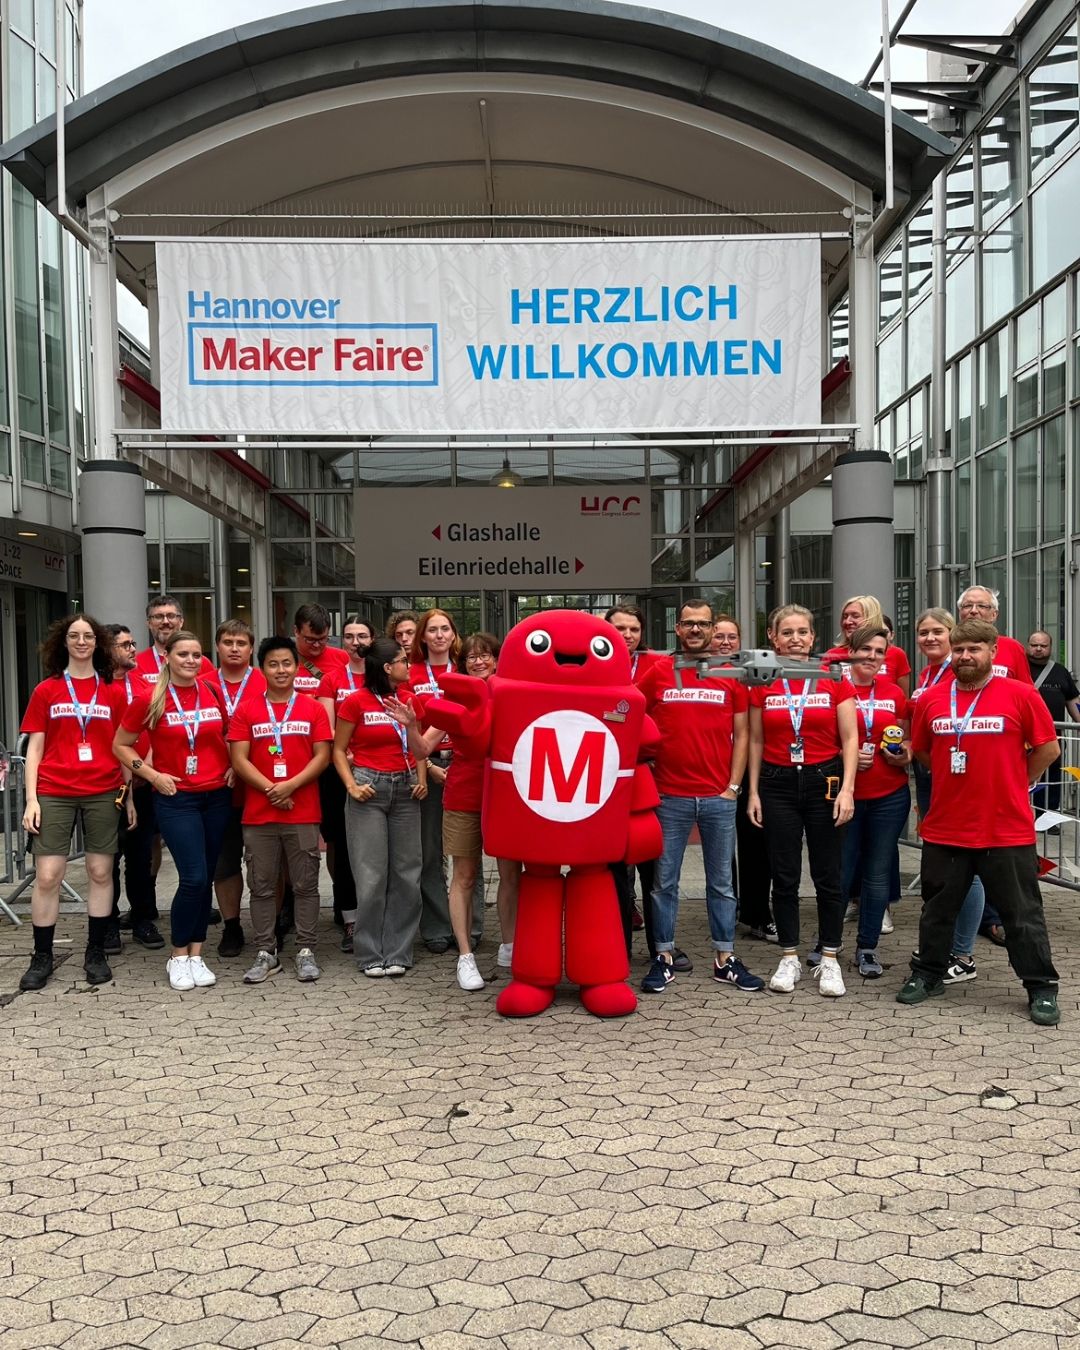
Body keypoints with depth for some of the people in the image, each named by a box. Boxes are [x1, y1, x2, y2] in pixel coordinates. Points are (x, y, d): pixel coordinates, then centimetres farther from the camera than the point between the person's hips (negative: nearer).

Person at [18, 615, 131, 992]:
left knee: (100, 872, 5)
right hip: (54, 794, -1)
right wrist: (31, 799, -2)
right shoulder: (46, 691, 6)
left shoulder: (113, 692, 7)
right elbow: (35, 748, 6)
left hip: (103, 793, 1)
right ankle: (41, 957, 10)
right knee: (47, 875, -3)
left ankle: (95, 954, 16)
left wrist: (129, 796, 6)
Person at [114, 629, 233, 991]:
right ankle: (179, 957, 7)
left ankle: (196, 955, 19)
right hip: (176, 798, -3)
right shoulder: (150, 700, -6)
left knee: (205, 879, 7)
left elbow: (231, 735, 19)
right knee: (193, 879, -11)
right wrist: (153, 775, -7)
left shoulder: (214, 691, 2)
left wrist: (233, 767, 5)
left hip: (217, 796, 4)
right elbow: (120, 746, 3)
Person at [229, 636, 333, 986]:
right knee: (262, 887, 6)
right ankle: (266, 953, 15)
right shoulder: (246, 710, 5)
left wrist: (290, 785, -14)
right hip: (258, 815, 1)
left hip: (304, 814, -1)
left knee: (305, 886, 4)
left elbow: (322, 757, -1)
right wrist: (270, 789, -13)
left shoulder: (313, 708, 4)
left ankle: (306, 951, 11)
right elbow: (239, 759, -1)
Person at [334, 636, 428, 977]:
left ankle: (397, 952, 13)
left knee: (406, 873, 4)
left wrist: (422, 779, 1)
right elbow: (338, 750, 1)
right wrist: (351, 786, -11)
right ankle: (370, 953, 9)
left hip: (405, 789, 4)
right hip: (369, 788, -4)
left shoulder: (409, 699, 7)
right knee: (371, 875, -2)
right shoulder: (356, 701, -5)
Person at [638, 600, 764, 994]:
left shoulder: (731, 676, 5)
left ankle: (725, 960, 18)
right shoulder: (657, 672, 2)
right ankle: (664, 958, 15)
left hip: (719, 797, 1)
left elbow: (740, 735, 7)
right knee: (665, 881, 5)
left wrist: (733, 786, -1)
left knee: (721, 882, 9)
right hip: (669, 797, -1)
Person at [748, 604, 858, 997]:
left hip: (824, 780, -1)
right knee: (784, 875, 6)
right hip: (778, 784, 1)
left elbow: (849, 739, -1)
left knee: (827, 875, 4)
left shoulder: (834, 679, -1)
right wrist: (753, 792, 2)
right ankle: (789, 958, 17)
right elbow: (756, 742, 7)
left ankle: (829, 960, 15)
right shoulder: (762, 684, 2)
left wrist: (847, 789, -9)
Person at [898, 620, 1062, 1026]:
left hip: (1007, 831, -3)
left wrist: (1013, 784, 3)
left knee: (1022, 914, 8)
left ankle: (1041, 989, 20)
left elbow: (1048, 748, 0)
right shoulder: (931, 700, 1)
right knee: (937, 909, 16)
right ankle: (927, 974, 31)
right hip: (944, 829, 3)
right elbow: (921, 751, 15)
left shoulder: (1020, 695, -7)